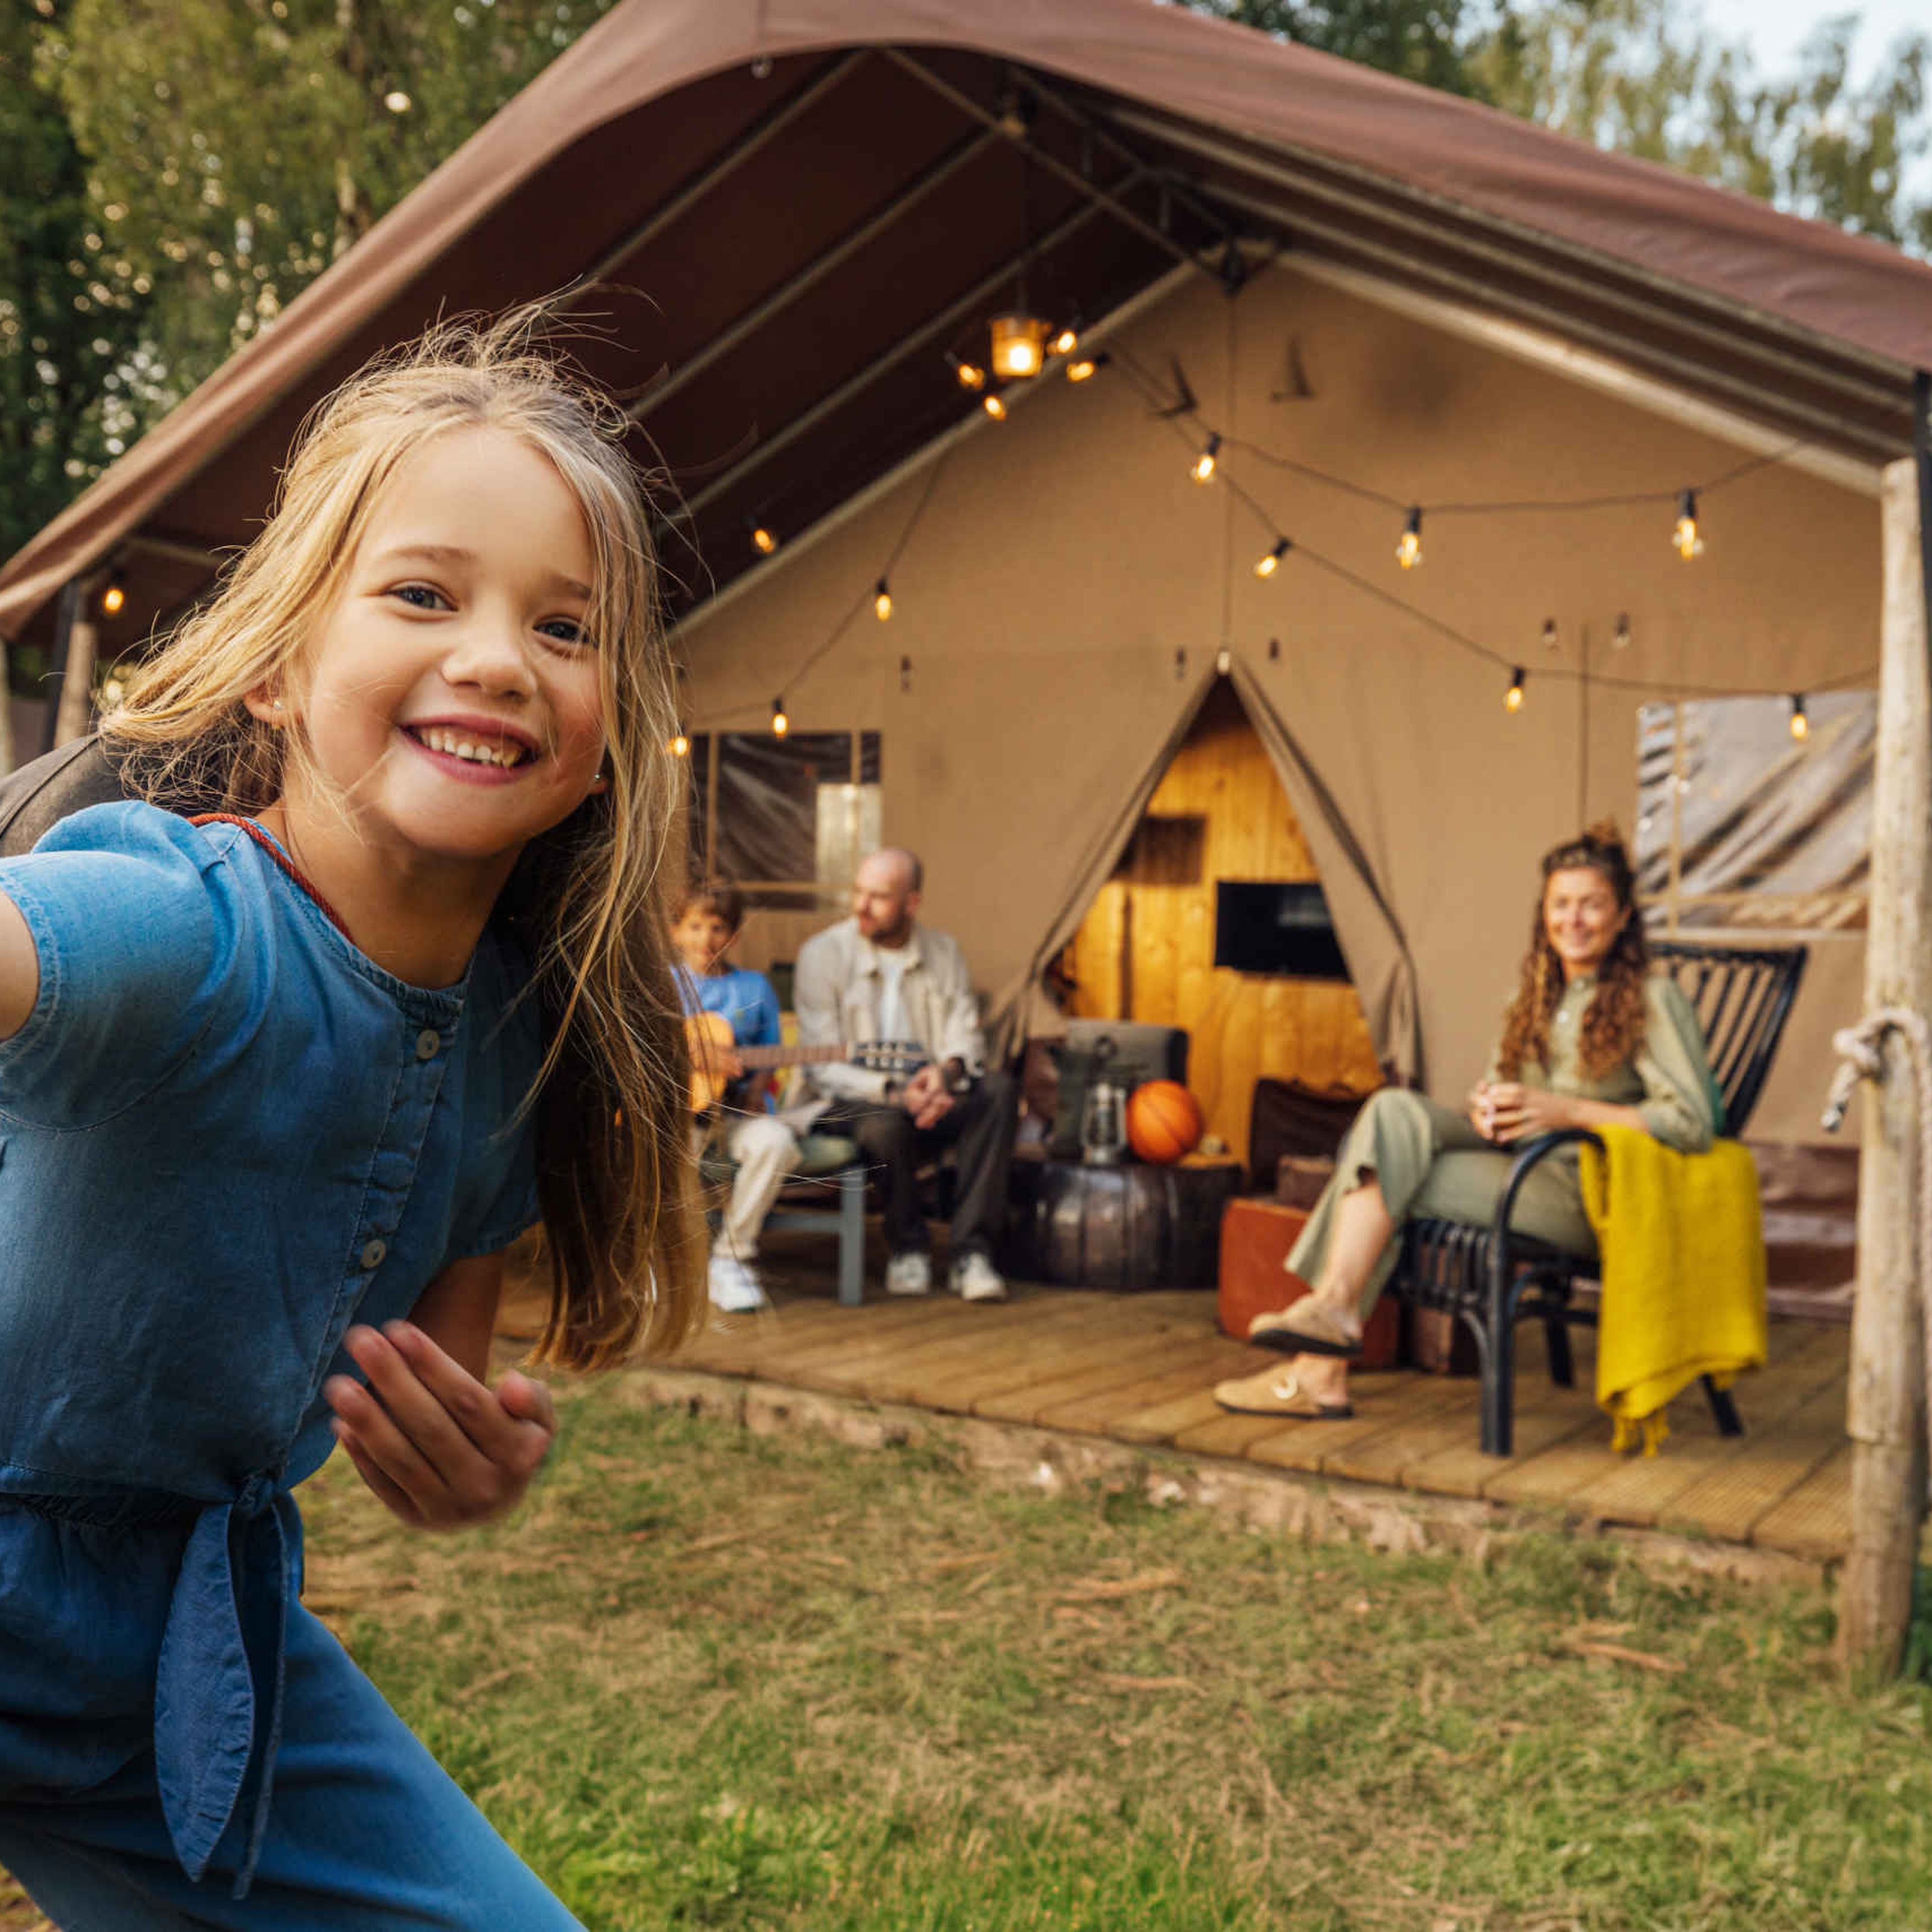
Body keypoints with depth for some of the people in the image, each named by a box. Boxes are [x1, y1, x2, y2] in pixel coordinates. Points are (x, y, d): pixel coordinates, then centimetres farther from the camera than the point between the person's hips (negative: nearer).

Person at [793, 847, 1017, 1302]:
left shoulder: (943, 952, 8)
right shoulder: (823, 954, -4)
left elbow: (966, 1036, 1)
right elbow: (823, 1065, -11)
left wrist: (948, 1071, -25)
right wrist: (893, 1092, -26)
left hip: (932, 1101, 4)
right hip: (854, 1105, -3)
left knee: (997, 1089, -26)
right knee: (885, 1123, -38)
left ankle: (971, 1252, -25)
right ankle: (908, 1248, -10)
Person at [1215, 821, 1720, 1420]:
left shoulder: (1651, 999, -3)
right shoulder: (1537, 994, 18)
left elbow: (1695, 1122, -12)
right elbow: (1498, 1086, 24)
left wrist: (1566, 1111, -18)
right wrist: (1485, 1106, -3)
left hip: (1585, 1195, -6)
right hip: (1516, 1166, 7)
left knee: (1388, 1172, -22)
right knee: (1394, 1110, -21)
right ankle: (1333, 1307, -30)